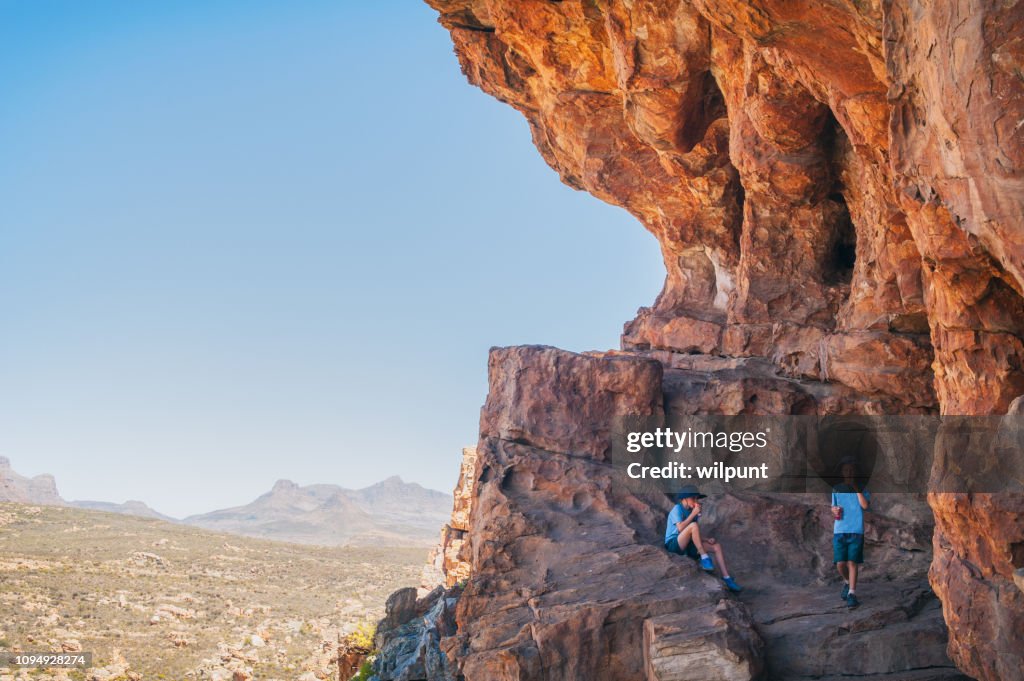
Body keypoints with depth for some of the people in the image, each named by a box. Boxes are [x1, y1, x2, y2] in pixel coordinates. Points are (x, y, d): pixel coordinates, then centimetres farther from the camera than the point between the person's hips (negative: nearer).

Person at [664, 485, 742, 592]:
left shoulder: (692, 511, 12)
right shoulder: (677, 509, -9)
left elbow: (695, 536, 11)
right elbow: (680, 528, -25)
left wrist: (707, 539, -8)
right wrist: (693, 514, -17)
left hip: (687, 545, 8)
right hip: (673, 544, -8)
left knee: (717, 546, -2)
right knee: (694, 525, -30)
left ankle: (727, 579, -9)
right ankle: (704, 558, -24)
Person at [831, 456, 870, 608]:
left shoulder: (862, 489, 5)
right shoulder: (836, 489, 12)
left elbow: (865, 505, -11)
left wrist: (857, 489, -13)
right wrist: (834, 510, -5)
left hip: (856, 531, -2)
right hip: (839, 531, 2)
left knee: (852, 562, -5)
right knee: (840, 563, -1)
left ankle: (852, 594, 0)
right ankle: (847, 582, 29)